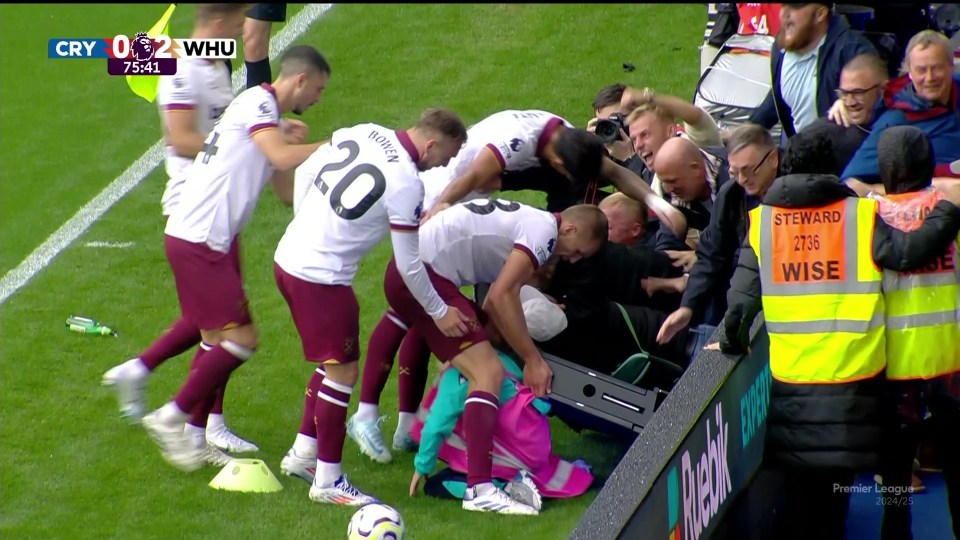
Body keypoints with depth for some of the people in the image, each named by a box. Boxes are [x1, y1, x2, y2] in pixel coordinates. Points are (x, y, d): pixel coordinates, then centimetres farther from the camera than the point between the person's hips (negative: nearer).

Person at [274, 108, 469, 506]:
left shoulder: (365, 132, 3)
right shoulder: (406, 184, -18)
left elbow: (305, 171, 14)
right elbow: (408, 265, -11)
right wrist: (440, 312, 2)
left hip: (288, 256, 9)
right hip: (321, 278, -9)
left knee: (333, 363, 21)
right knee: (342, 371, 0)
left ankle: (303, 454, 30)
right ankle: (328, 481, 5)